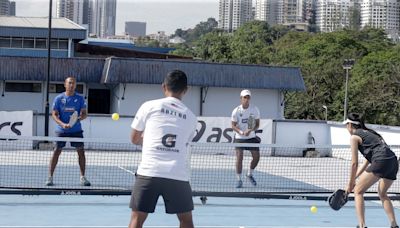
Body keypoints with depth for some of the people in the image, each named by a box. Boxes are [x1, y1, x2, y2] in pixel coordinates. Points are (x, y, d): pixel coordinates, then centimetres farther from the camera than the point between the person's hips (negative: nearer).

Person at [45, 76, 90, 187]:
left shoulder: (80, 98, 3)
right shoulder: (59, 98, -1)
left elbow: (84, 114, 3)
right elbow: (54, 114, -2)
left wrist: (80, 117, -20)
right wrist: (62, 124, -18)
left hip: (76, 130, 1)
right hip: (61, 130, -1)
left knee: (81, 151, -1)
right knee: (57, 151, -3)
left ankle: (82, 177, 8)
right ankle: (50, 177, 4)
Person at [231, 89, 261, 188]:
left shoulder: (255, 109, -5)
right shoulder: (236, 111, -9)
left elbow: (257, 124, -1)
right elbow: (233, 126, -4)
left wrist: (250, 130, -21)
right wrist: (241, 132, -22)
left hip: (251, 137, 2)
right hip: (239, 138, -2)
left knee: (256, 157, -1)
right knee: (239, 158, -9)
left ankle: (250, 174, 25)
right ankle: (239, 180, 3)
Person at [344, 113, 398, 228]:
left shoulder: (354, 137, 6)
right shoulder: (368, 133, 31)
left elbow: (354, 163, 3)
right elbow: (367, 161, 31)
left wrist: (351, 183, 11)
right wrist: (354, 178, 29)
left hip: (381, 161, -8)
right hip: (393, 161, 8)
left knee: (358, 191, 3)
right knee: (382, 194, 28)